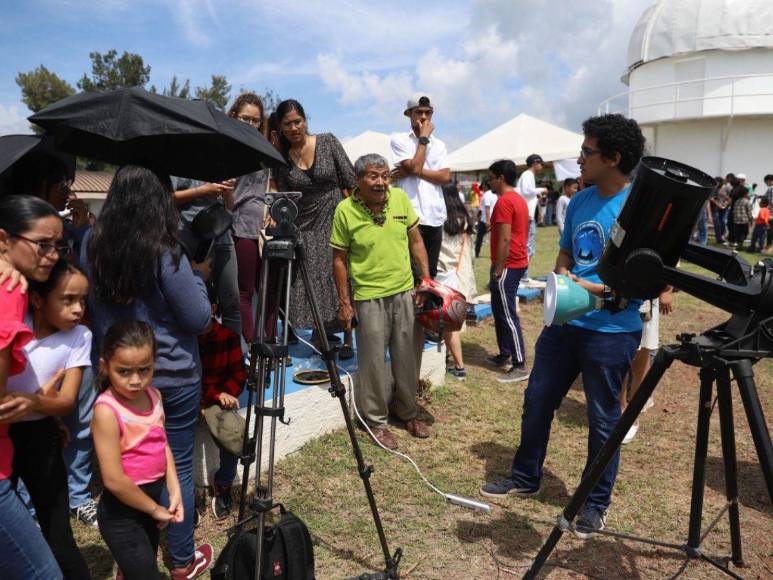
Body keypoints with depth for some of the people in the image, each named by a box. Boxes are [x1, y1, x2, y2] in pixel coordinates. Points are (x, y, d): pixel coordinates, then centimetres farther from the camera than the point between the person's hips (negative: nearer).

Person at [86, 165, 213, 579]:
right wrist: (198, 276, -1)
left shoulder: (95, 248, -3)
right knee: (178, 466, 9)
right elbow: (199, 320, -12)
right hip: (173, 378, -5)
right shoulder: (165, 253, -19)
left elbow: (93, 311, 10)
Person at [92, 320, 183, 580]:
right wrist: (155, 509, -14)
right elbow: (114, 479, -24)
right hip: (121, 511, -7)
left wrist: (174, 492, -4)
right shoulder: (106, 410, -25)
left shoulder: (154, 395, -3)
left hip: (151, 501, 7)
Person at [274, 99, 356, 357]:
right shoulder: (281, 158, 4)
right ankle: (321, 339, 17)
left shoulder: (328, 142, -1)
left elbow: (350, 182, -1)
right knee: (310, 285, 2)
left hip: (335, 220, -2)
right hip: (304, 228, 2)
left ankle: (347, 339, 10)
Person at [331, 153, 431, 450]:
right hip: (369, 297, -4)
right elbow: (339, 259, -5)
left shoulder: (400, 198, -2)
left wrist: (427, 279, 0)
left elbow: (416, 241, 7)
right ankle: (376, 421, 24)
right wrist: (344, 302, -6)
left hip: (406, 291, 4)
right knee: (374, 361, 4)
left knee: (409, 356, 13)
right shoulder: (345, 210, -11)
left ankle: (406, 411, 35)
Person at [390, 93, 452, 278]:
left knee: (431, 272, 11)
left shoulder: (439, 144, 15)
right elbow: (415, 167, -12)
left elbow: (446, 177, 1)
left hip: (435, 217, 5)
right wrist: (424, 138, -3)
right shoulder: (399, 139, 2)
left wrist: (412, 172, -7)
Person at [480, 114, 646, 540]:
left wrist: (596, 290, -24)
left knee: (603, 419, 9)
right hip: (564, 322, 7)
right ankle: (525, 478, 35)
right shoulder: (579, 201, 7)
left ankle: (596, 503, 29)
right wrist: (562, 280, -4)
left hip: (611, 331, -7)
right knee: (536, 402, 14)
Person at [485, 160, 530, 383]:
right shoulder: (519, 199, 15)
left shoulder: (504, 201, -16)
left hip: (507, 266, -10)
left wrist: (497, 270, -18)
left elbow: (504, 239, -22)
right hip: (518, 263, 10)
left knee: (508, 316, -6)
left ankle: (520, 366, -3)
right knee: (500, 311, 18)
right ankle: (505, 355, 27)